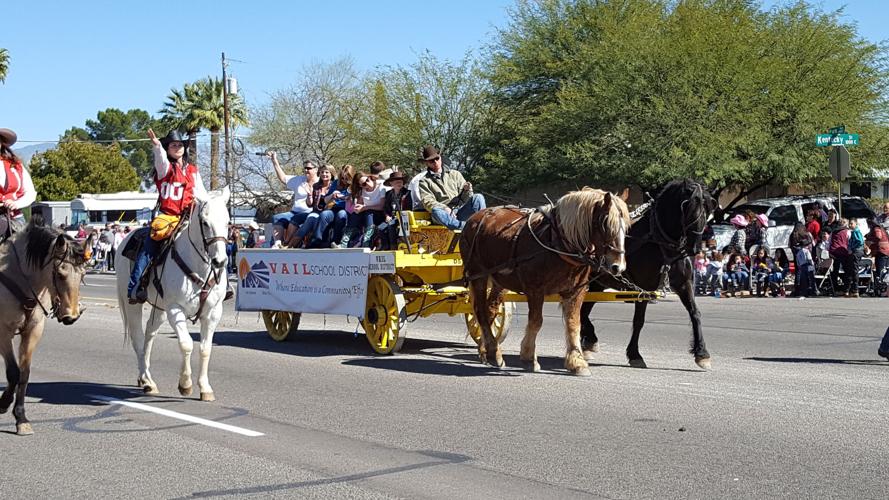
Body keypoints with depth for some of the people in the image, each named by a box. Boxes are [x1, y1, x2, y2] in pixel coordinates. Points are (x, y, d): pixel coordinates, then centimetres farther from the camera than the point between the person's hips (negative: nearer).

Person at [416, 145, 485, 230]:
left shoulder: (455, 174, 21)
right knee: (436, 211, -36)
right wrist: (445, 208, -17)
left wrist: (467, 190, -8)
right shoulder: (424, 181, 15)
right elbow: (428, 202, 0)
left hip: (461, 211, 3)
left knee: (478, 197, -22)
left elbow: (465, 198, 15)